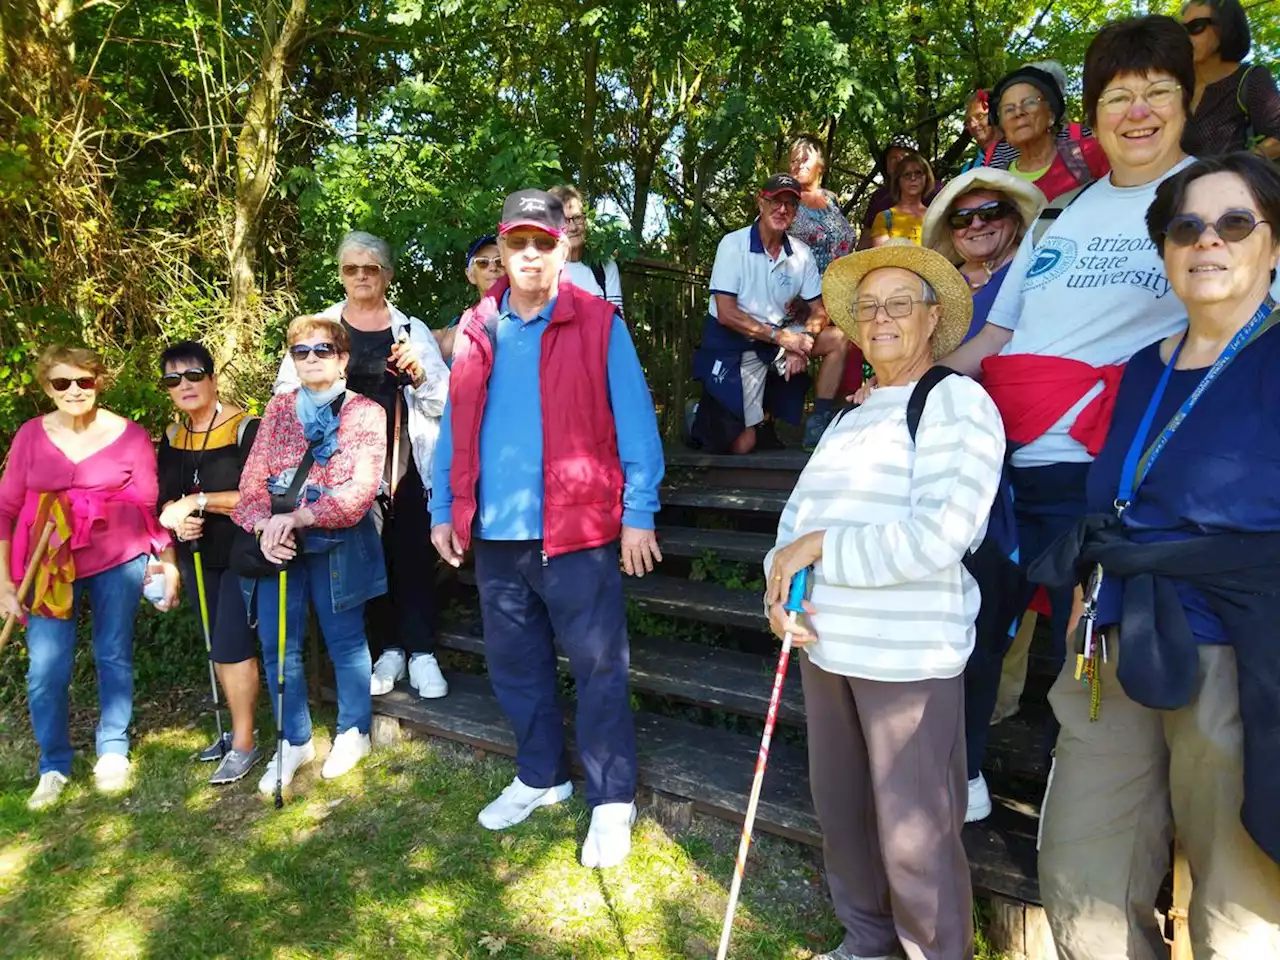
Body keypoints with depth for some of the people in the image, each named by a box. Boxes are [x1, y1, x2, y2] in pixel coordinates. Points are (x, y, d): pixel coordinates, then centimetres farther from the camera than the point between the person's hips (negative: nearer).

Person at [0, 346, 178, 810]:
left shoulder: (129, 436, -5)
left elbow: (150, 507, 1)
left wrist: (168, 561, -2)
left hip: (118, 560, -1)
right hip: (49, 564, 1)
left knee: (113, 656, 10)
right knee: (45, 669, -1)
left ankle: (113, 750, 29)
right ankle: (53, 766, 20)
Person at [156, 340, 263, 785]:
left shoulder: (245, 427, -14)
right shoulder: (172, 436, 8)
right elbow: (164, 497, 9)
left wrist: (199, 502, -21)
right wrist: (176, 517, -13)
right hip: (197, 557, 7)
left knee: (232, 647, -5)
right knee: (219, 647, 14)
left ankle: (244, 744, 8)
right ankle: (237, 728, 28)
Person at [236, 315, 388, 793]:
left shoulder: (367, 413, -1)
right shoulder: (278, 408, 12)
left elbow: (361, 489, -13)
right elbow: (252, 477, 5)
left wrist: (297, 517, -21)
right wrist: (263, 526, -15)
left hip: (334, 543, -3)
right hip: (276, 541, 4)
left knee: (344, 638, 5)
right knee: (277, 644, 4)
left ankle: (353, 732, 25)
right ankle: (295, 741, 22)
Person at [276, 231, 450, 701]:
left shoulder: (412, 329, 7)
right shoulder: (321, 326, 8)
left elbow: (443, 400, 4)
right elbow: (287, 386, 6)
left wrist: (420, 374, -14)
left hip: (403, 459, -1)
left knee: (412, 553, -1)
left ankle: (421, 653, 9)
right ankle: (389, 650, 20)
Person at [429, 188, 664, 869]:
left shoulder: (599, 324, -4)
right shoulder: (475, 330, 9)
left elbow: (635, 425, -5)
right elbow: (454, 428, 13)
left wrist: (638, 513, -9)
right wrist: (444, 508, 10)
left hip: (577, 531, -5)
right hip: (494, 534, 5)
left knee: (598, 670, 4)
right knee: (515, 667, 17)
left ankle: (612, 802, 21)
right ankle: (540, 776, 38)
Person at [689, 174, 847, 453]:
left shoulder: (801, 254, -1)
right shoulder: (734, 244, -13)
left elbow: (818, 310, 3)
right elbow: (726, 313, -18)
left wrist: (802, 341, -19)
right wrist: (780, 337, -23)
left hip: (776, 339, 5)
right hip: (732, 344, -5)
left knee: (838, 339, -14)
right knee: (740, 445, -8)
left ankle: (818, 425, -3)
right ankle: (703, 413, 25)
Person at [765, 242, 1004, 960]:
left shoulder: (958, 403, -8)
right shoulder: (849, 421, 15)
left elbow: (936, 538, -21)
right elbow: (798, 518, 12)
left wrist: (819, 546, -14)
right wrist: (779, 589, -7)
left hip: (910, 657, -7)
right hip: (826, 647, 7)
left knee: (915, 839, 2)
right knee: (841, 812, 19)